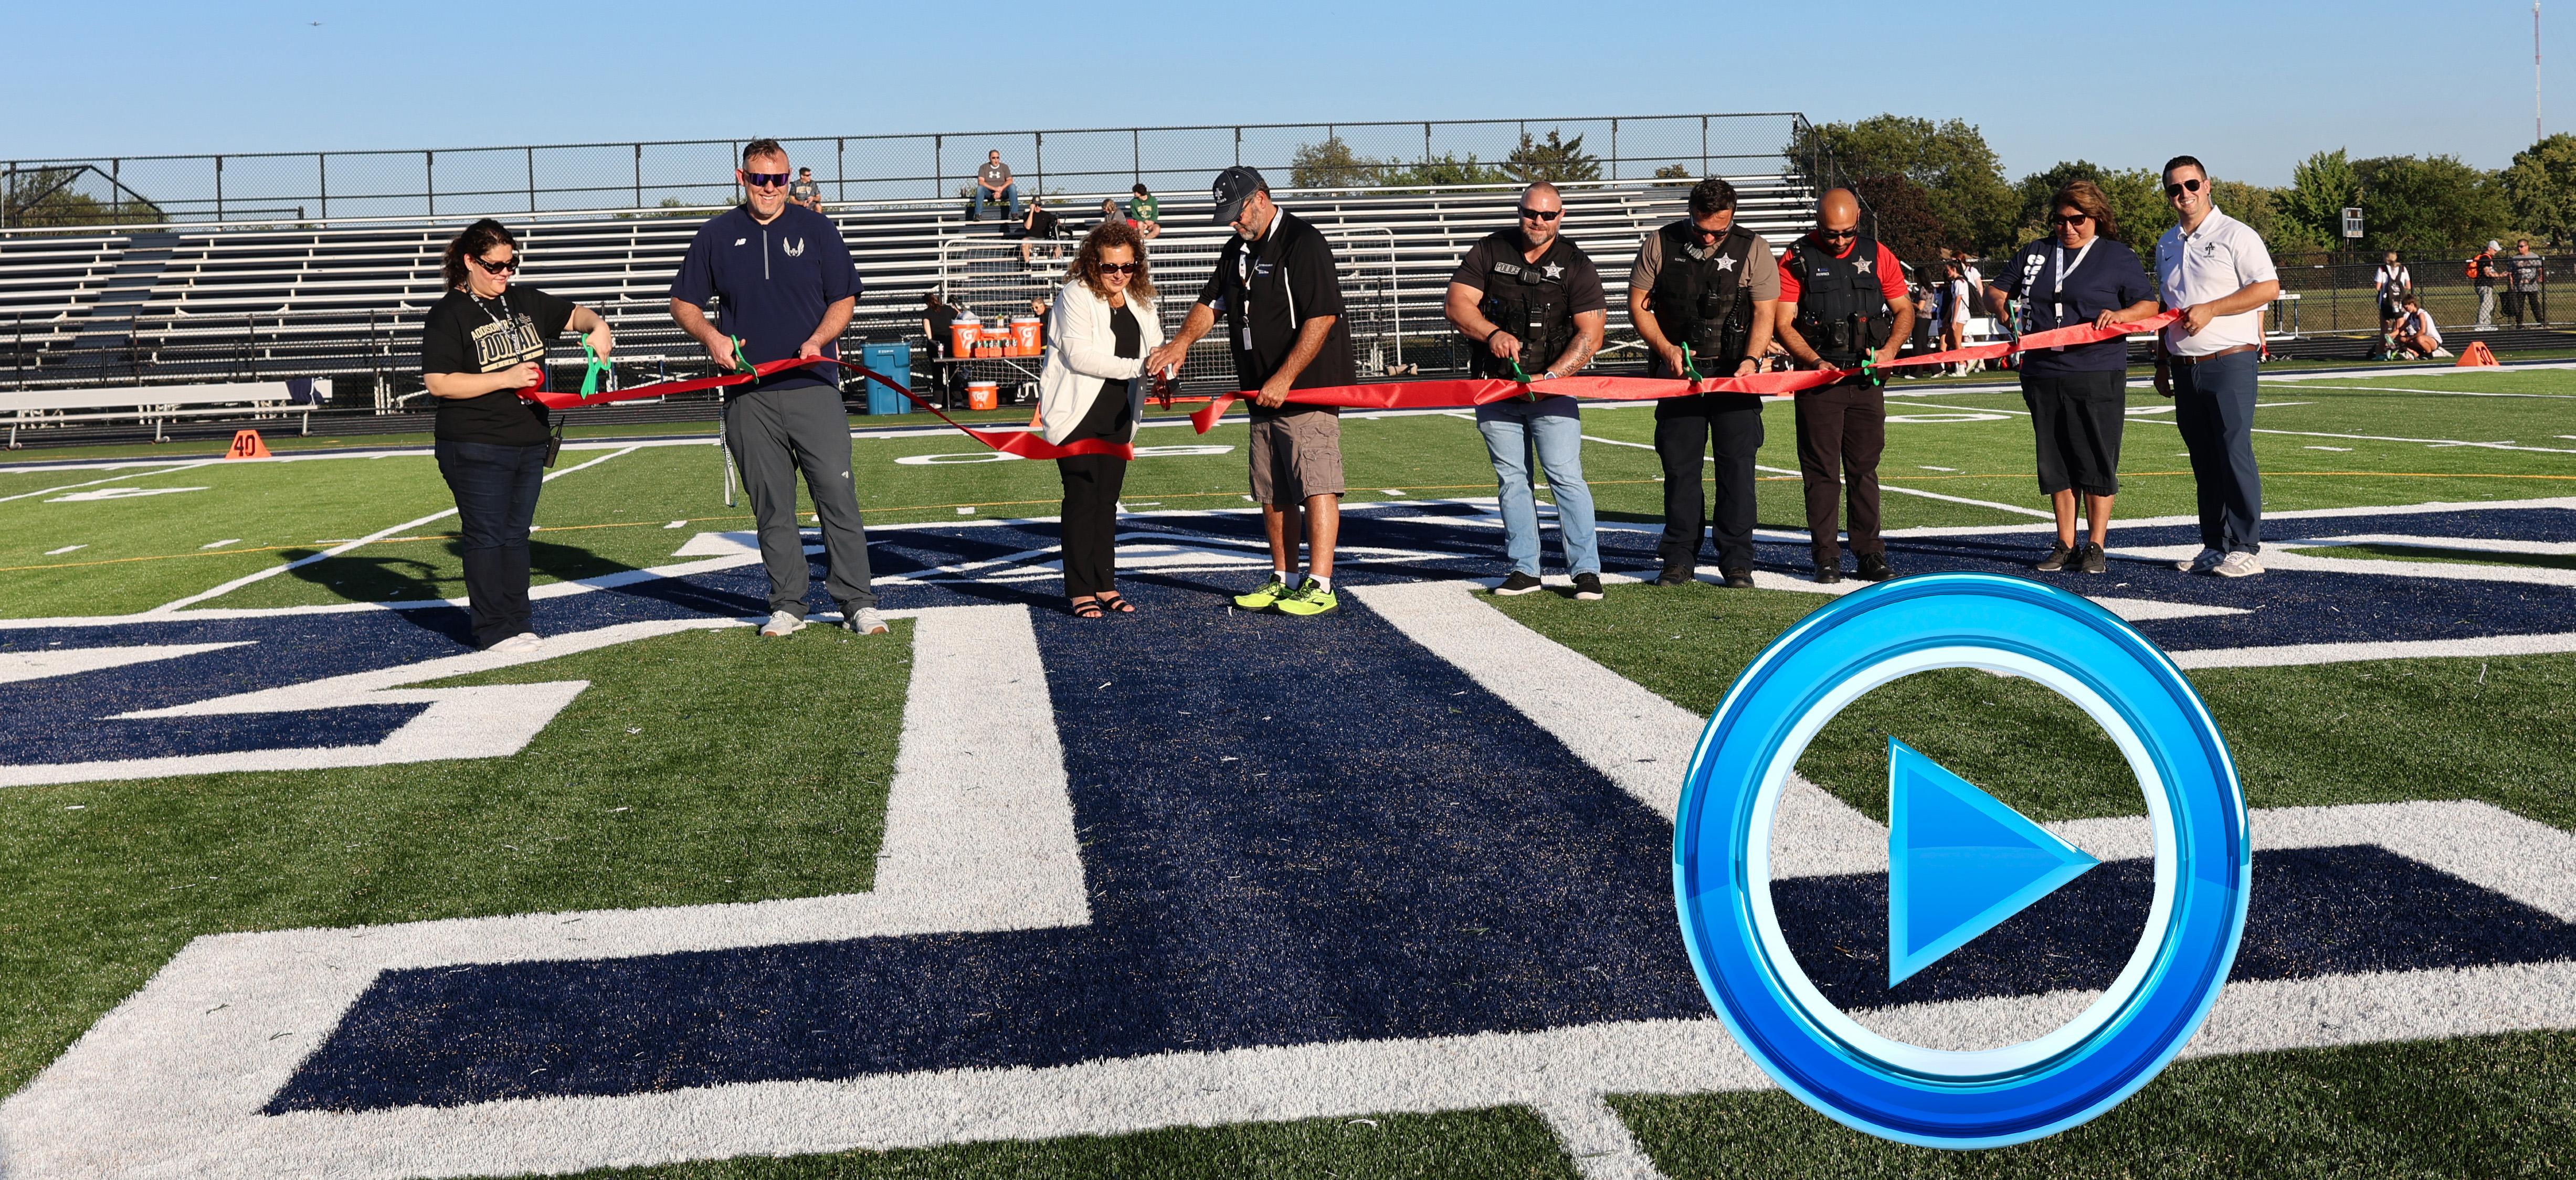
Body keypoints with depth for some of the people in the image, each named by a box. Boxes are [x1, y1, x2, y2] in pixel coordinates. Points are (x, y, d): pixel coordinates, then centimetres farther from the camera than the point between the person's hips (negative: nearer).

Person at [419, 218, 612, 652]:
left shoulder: (525, 301, 11)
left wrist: (597, 325, 0)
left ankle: (517, 621, 18)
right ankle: (495, 631, 1)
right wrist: (505, 379, -19)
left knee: (516, 535, 11)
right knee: (486, 537, -3)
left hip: (529, 444, 6)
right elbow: (438, 383, -15)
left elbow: (573, 313, 24)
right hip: (475, 449, -6)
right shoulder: (448, 314, -8)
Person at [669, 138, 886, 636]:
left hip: (813, 388, -1)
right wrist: (710, 336, -5)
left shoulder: (816, 229, 8)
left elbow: (844, 298, 9)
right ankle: (787, 606, 13)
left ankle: (857, 603, 1)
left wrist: (817, 340, -9)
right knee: (771, 506, 5)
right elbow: (683, 303, 15)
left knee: (838, 495, -5)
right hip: (748, 395, 1)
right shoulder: (715, 236, 10)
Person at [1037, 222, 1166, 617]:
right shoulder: (1075, 296, -10)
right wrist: (1136, 368, -23)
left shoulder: (1140, 302, 10)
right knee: (1082, 499, -4)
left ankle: (1105, 585, 17)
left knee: (1108, 500, 10)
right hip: (1077, 413, -6)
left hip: (1117, 414, 6)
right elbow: (1078, 354, -20)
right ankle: (1081, 591, 1)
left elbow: (1155, 351, 9)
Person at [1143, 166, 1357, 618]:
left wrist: (1284, 380, -21)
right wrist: (1183, 340, -2)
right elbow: (1211, 302, 19)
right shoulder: (1238, 250, 15)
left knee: (1316, 486, -11)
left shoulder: (1304, 242, -13)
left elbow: (1321, 319, -19)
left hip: (1308, 390, -9)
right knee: (1272, 493, 12)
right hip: (1263, 395, 9)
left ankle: (1320, 586, -11)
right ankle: (1284, 580, 21)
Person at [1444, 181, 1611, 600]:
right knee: (1511, 479, 7)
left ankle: (1587, 571, -6)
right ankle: (1524, 569, 14)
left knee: (1565, 476, -9)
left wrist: (1551, 376, -20)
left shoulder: (1576, 266, -1)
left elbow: (1590, 334, -7)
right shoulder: (1489, 252, 5)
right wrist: (1493, 334, -22)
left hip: (1552, 389, -2)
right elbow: (1457, 303, -4)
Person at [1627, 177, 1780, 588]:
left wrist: (1751, 358, -18)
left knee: (1737, 465, -3)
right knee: (1679, 465, 2)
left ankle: (1737, 562, 3)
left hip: (1734, 372, -1)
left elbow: (1764, 311, -2)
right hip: (1679, 370, 1)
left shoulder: (1752, 249, -1)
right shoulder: (1660, 245, -1)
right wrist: (1666, 348, -9)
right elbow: (1638, 303, 4)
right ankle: (1679, 560, 11)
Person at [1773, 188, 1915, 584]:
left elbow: (1904, 310, 13)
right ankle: (1826, 558, 5)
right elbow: (1783, 323, -5)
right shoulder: (1797, 259, -1)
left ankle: (1870, 555, 12)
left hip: (1866, 381, 2)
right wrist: (1816, 361, -18)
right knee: (1822, 472, -1)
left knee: (1865, 469, 7)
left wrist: (1889, 349, -6)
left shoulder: (1878, 256, 7)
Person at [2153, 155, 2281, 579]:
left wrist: (2210, 310, -17)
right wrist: (2162, 362, 21)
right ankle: (2214, 547, 13)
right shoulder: (2166, 245, 17)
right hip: (2185, 367, 6)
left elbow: (2268, 288, -12)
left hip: (2229, 363, -6)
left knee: (2235, 452, -9)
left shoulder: (2235, 235, -4)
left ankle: (2245, 548, -7)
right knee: (2203, 460, 8)